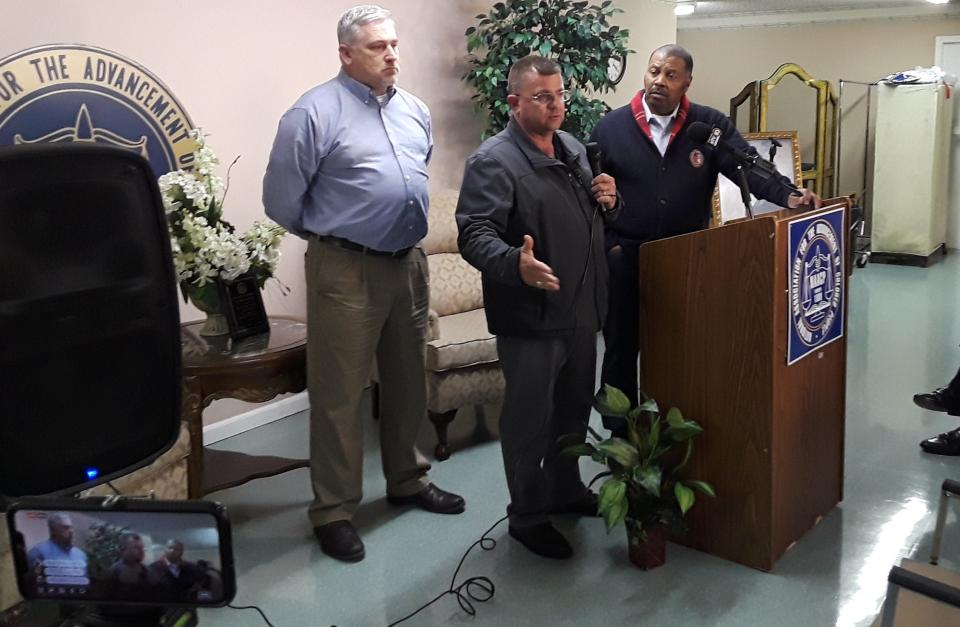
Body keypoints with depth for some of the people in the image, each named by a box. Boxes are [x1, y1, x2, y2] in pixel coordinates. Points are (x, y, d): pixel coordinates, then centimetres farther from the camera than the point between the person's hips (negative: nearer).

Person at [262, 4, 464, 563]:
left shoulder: (416, 111, 9)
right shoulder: (315, 113, -12)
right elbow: (281, 200, -9)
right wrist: (331, 236, 3)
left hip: (410, 263, 7)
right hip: (347, 271, -7)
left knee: (409, 382, 17)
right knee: (340, 393, 0)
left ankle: (407, 480, 35)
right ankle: (334, 510, 13)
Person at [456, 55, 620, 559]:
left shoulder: (573, 149, 11)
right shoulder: (493, 162, -15)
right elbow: (474, 235, -24)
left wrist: (608, 202, 1)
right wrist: (516, 263, -42)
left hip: (581, 310, 8)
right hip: (530, 316, -8)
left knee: (574, 408, 21)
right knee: (530, 418, 4)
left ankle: (566, 490, 42)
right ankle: (527, 517, 21)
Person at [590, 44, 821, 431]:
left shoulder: (711, 125, 0)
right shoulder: (611, 127, -2)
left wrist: (787, 195, -28)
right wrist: (603, 245, -11)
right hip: (625, 258, -1)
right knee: (621, 349, 8)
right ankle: (620, 434, 24)